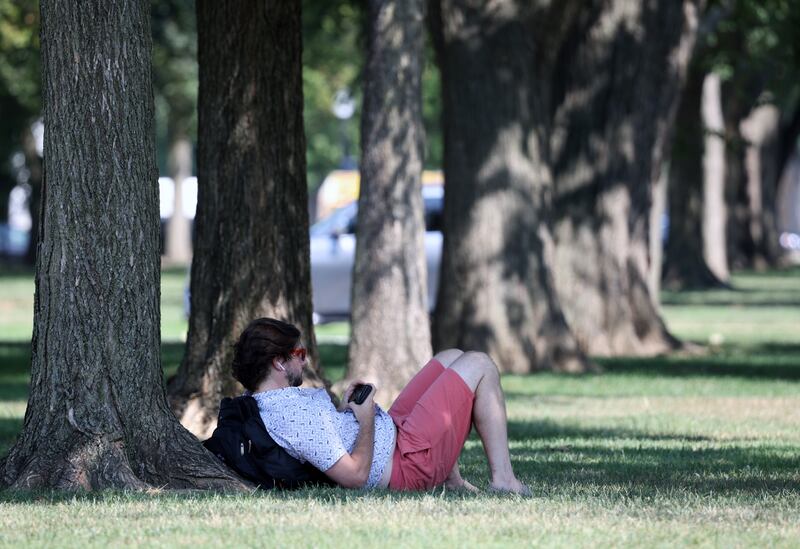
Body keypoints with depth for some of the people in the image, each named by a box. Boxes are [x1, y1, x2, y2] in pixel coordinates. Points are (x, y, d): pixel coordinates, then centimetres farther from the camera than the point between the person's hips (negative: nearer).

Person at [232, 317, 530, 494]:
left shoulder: (259, 405, -1)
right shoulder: (294, 415, -33)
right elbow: (355, 475, -31)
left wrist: (341, 411, 2)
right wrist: (365, 419, -20)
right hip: (410, 460, -10)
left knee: (451, 357, 24)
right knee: (479, 366, 1)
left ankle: (452, 478, 24)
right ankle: (503, 479, 6)